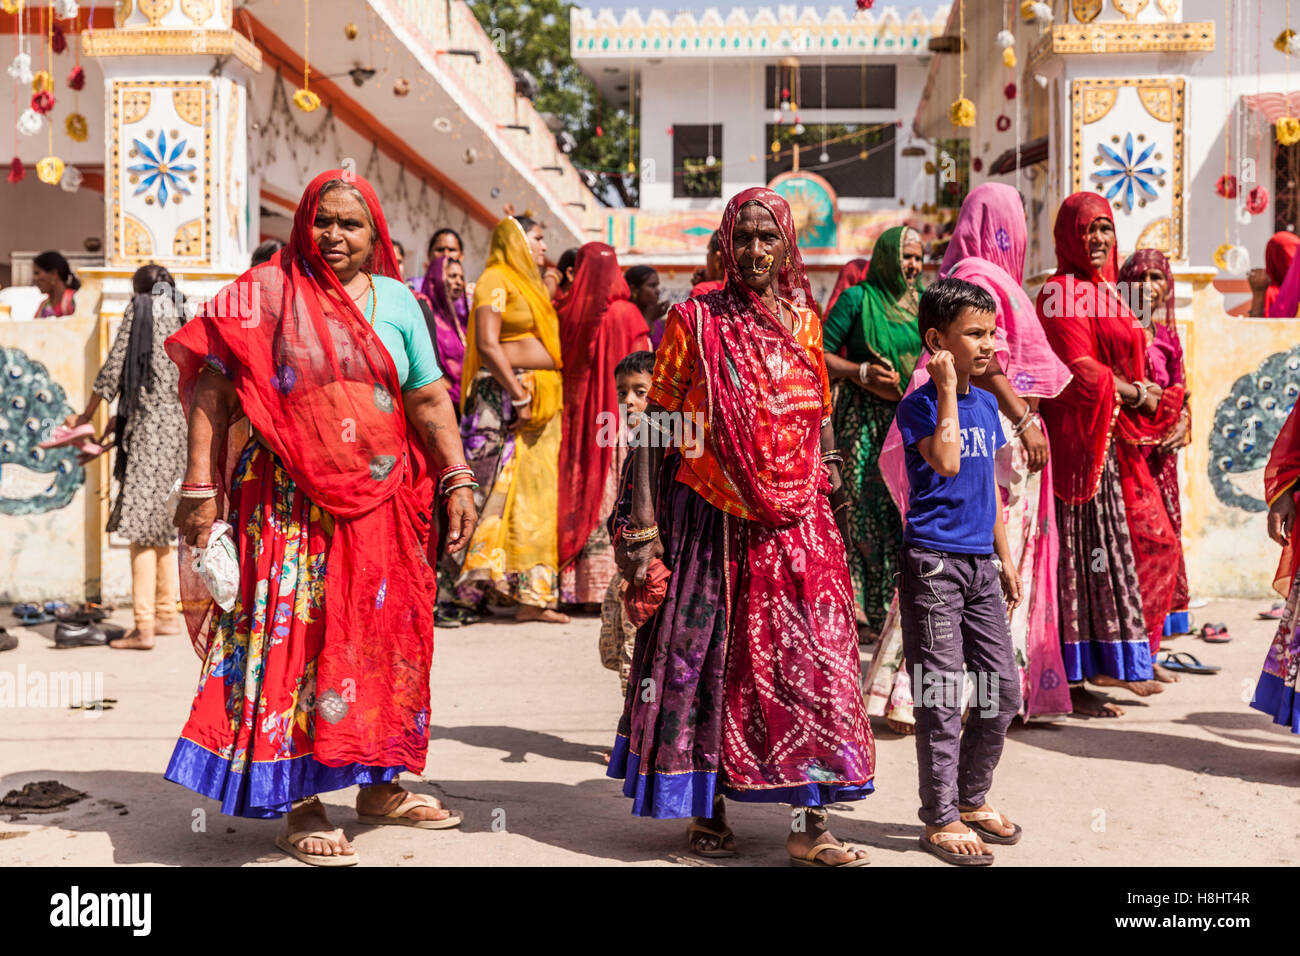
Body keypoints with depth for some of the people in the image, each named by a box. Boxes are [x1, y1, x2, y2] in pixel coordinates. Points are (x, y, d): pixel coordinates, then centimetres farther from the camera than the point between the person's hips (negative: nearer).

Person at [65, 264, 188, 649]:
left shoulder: (139, 307, -1)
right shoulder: (182, 314, 17)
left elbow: (115, 365, -2)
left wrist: (86, 415, 9)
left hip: (148, 429, -7)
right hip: (179, 427, 7)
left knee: (143, 527, -8)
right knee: (165, 523, 15)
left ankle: (143, 628, -11)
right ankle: (168, 614, 20)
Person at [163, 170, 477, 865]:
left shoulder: (395, 300, 11)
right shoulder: (266, 293, 0)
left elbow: (429, 401, 10)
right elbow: (213, 391, -5)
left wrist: (458, 480, 1)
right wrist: (200, 486, -13)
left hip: (382, 503, 4)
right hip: (290, 502, -4)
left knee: (384, 636, 9)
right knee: (291, 636, -4)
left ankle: (379, 787, 23)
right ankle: (298, 807, 6)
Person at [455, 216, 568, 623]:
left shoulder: (528, 284, 23)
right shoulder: (496, 280, -5)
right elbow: (487, 344, -16)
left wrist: (548, 399, 13)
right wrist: (520, 398, -20)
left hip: (541, 402, 9)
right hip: (506, 396, -9)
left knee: (536, 495, 5)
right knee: (505, 489, -11)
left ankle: (531, 597, 7)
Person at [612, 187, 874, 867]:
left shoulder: (802, 319, 9)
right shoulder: (694, 320, -1)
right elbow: (656, 419, -2)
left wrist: (828, 484, 12)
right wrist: (644, 516, -9)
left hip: (795, 522, 3)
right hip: (711, 520, -2)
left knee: (811, 658, -3)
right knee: (706, 656, 4)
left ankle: (812, 821, 3)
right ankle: (706, 808, 19)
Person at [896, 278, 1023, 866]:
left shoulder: (986, 404, 13)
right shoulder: (919, 405, -9)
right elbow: (946, 461, -27)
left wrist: (1005, 557, 20)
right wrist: (948, 390, -21)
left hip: (980, 563, 7)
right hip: (933, 561, -7)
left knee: (1003, 689, 10)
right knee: (941, 695, -2)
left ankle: (972, 797, 28)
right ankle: (940, 818, 11)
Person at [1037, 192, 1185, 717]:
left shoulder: (1106, 292, 19)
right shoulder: (1062, 293, -10)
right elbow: (1079, 369, -18)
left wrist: (1146, 395, 2)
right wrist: (1138, 394, -8)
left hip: (1119, 441, 10)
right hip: (1080, 438, -10)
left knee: (1153, 544, 13)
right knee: (1086, 554, -6)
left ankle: (1121, 659, 26)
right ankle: (1074, 679, 2)